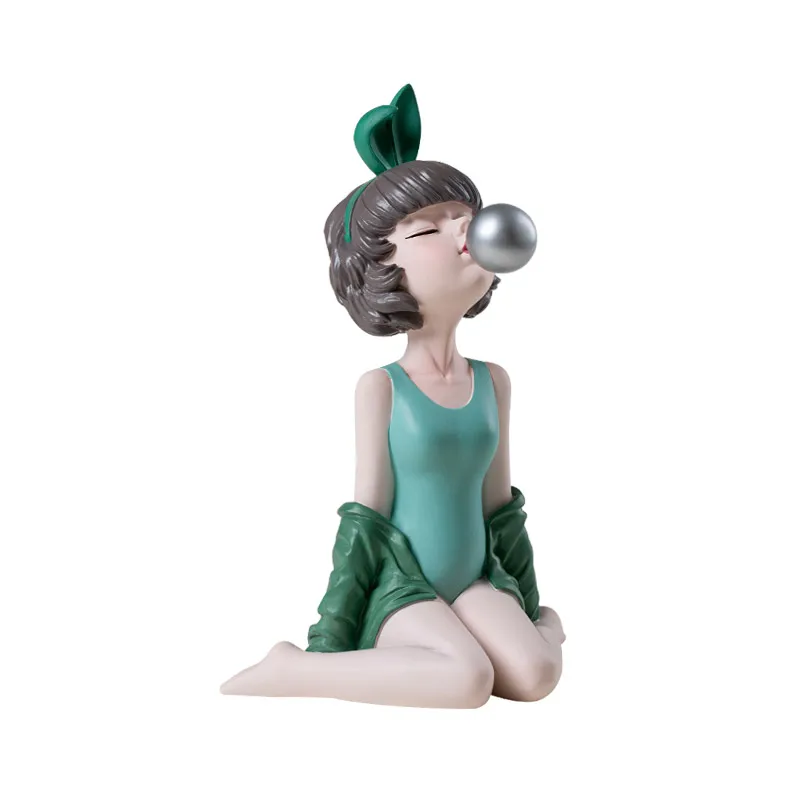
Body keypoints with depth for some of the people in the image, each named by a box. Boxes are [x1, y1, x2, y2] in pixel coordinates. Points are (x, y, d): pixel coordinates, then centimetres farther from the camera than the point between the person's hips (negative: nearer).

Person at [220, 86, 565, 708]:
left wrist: (533, 607, 17)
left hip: (472, 580, 5)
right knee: (467, 679, -30)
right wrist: (334, 633, -9)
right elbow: (366, 512, -9)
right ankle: (288, 670, -17)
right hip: (400, 584, -4)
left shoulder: (493, 381, 3)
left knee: (536, 674, -20)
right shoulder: (381, 386, -11)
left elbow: (499, 502, 11)